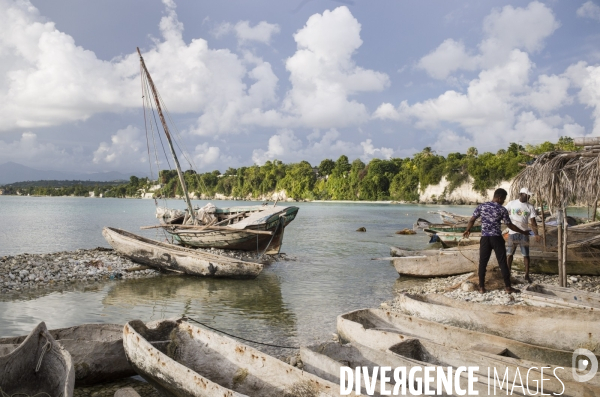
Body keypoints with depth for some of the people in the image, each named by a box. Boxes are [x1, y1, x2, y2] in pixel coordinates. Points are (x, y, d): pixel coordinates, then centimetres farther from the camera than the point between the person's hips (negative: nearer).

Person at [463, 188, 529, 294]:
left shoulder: (481, 206, 2)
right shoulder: (502, 210, -4)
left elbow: (472, 220, 1)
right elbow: (510, 225, 1)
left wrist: (468, 230, 15)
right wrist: (523, 232, 13)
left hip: (485, 238, 2)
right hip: (497, 238, -2)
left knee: (483, 262, 7)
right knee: (502, 262, 4)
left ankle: (481, 287, 9)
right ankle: (508, 286, 7)